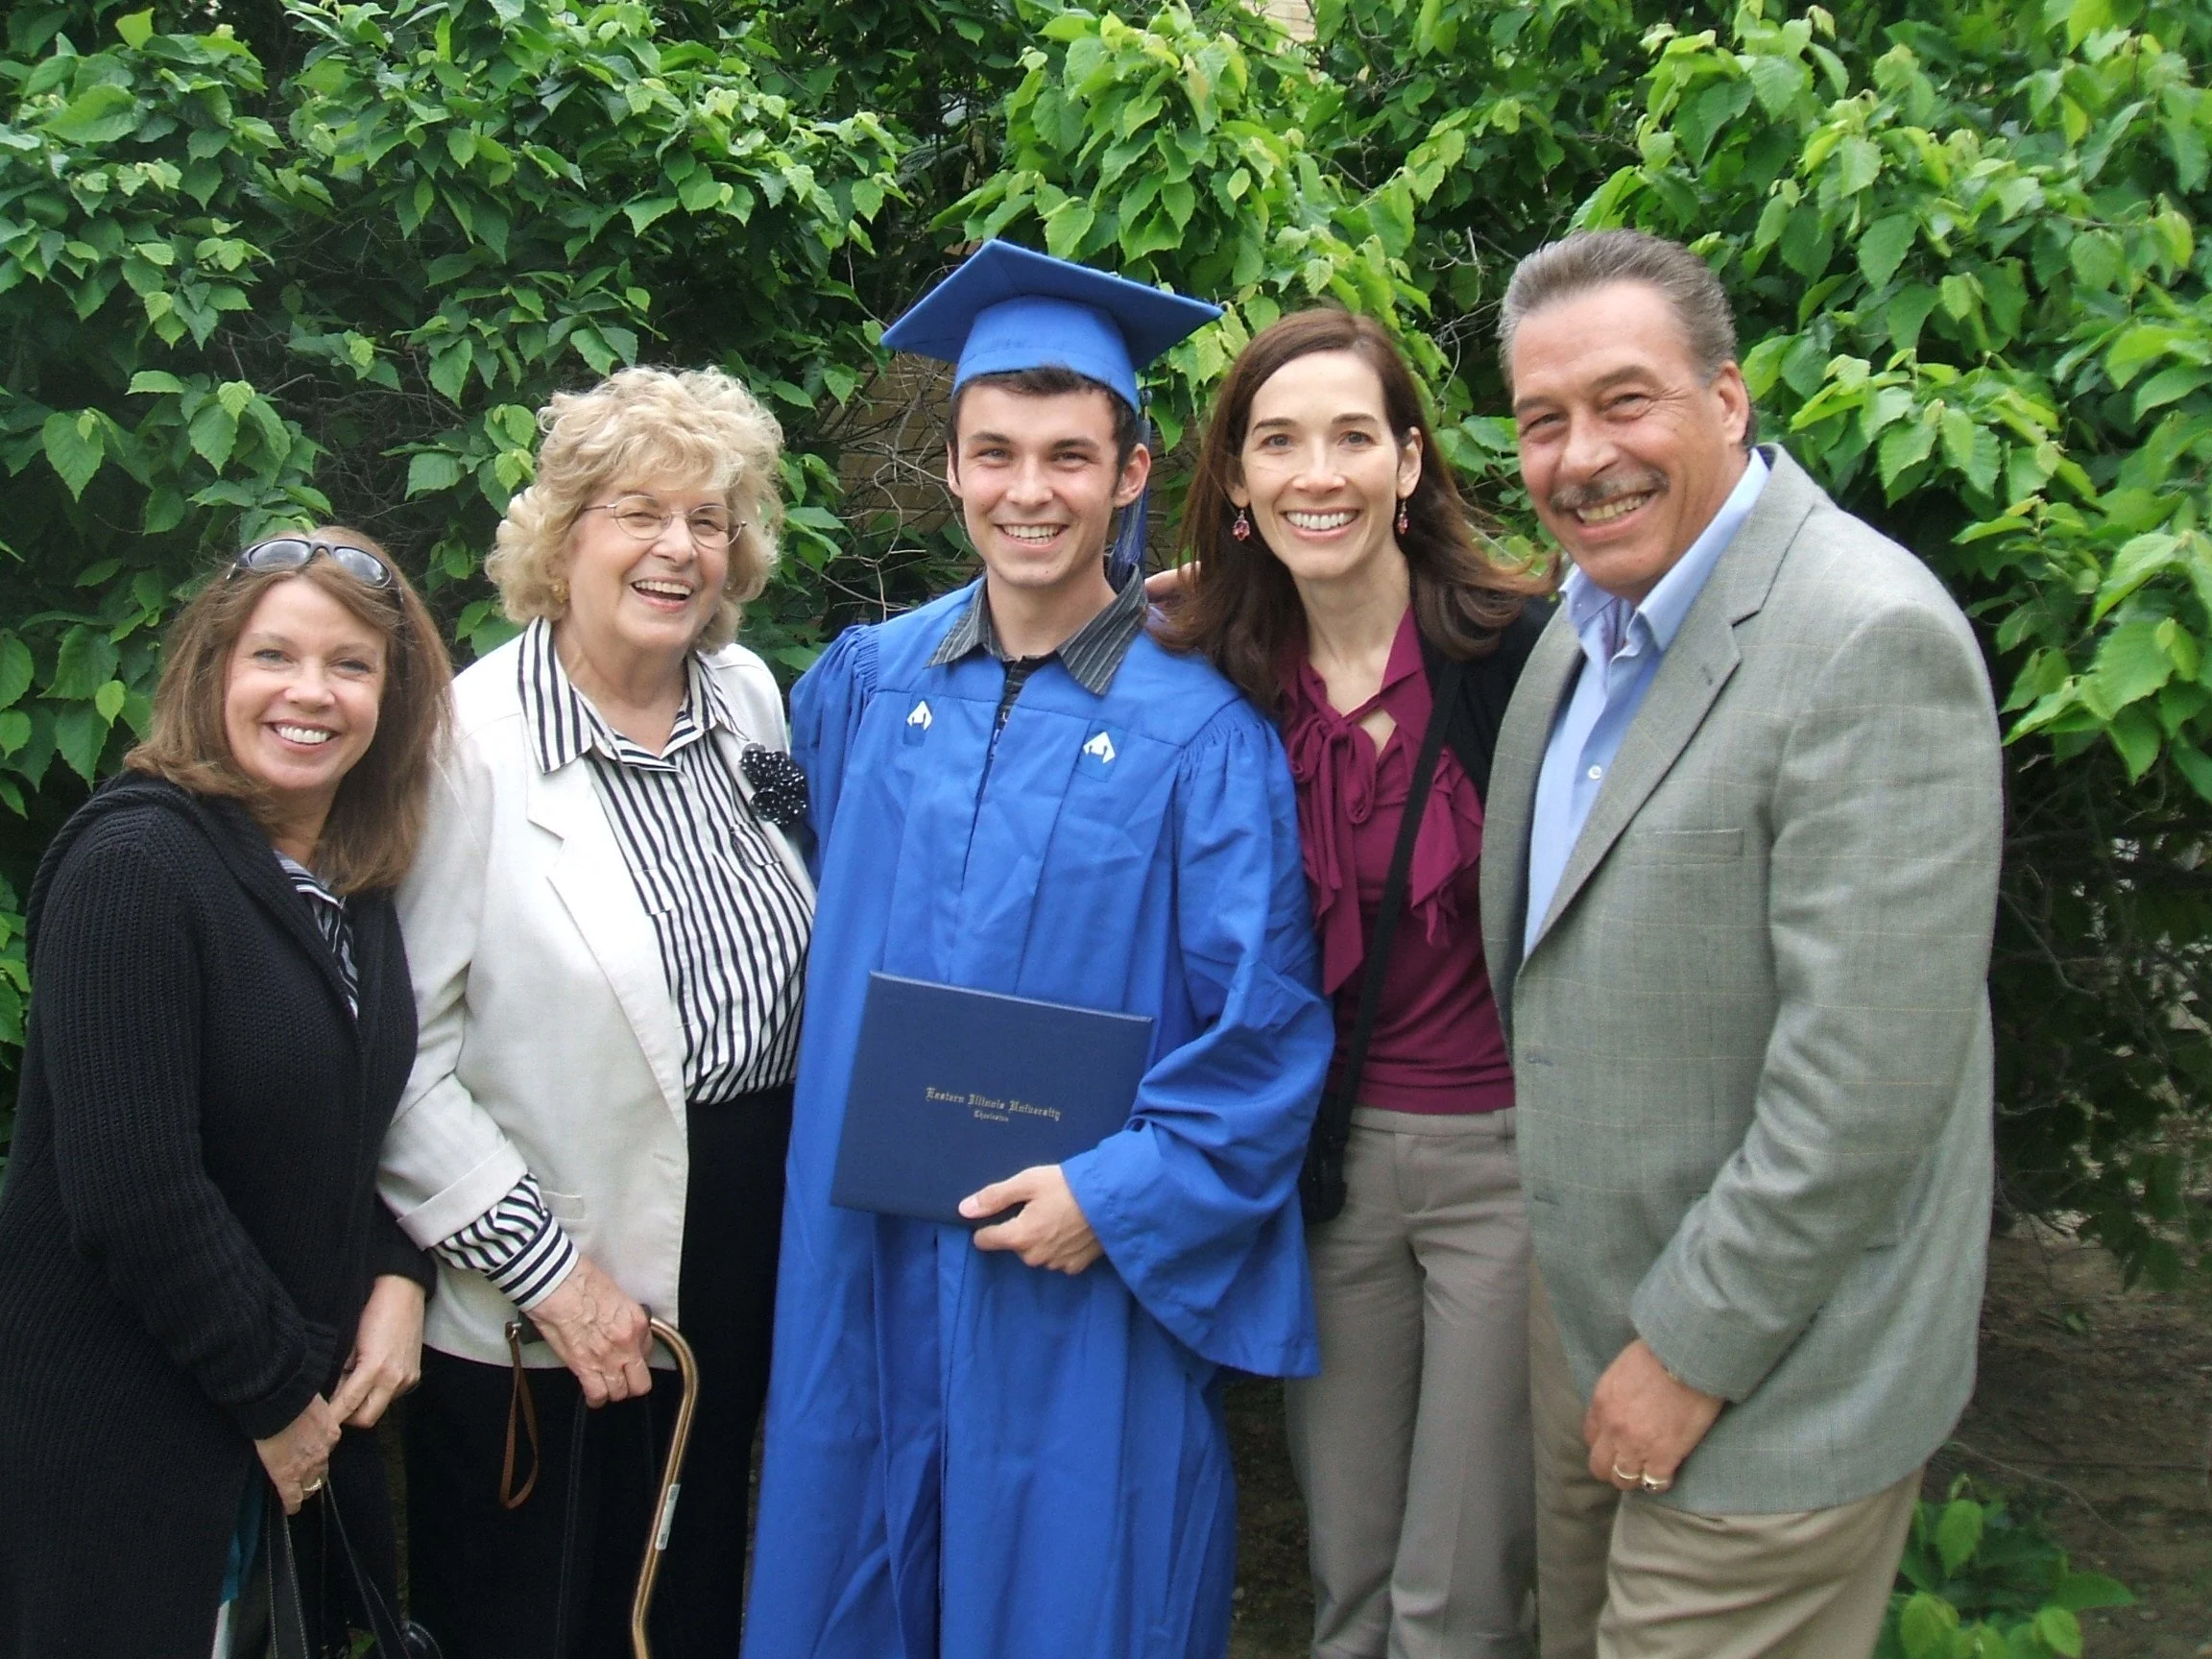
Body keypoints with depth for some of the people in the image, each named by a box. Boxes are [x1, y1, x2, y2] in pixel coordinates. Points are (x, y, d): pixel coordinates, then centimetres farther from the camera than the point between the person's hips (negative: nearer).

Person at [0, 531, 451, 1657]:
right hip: (121, 1425, -7)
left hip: (306, 1409, 7)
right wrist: (275, 1397, -14)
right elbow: (133, 1187, -23)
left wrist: (398, 1278, -5)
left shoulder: (359, 878, 4)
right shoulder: (135, 865, -19)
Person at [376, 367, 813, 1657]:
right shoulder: (469, 740, -16)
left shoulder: (751, 696, 3)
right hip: (543, 1309, -5)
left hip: (749, 1250, 5)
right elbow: (401, 1056, -17)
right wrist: (544, 1266, -16)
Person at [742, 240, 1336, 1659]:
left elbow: (1265, 1028, -10)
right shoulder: (863, 687, 3)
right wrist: (844, 1151, 9)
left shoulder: (1205, 731, -11)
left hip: (1091, 1286, -4)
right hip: (871, 1276, 4)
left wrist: (1118, 1192, -16)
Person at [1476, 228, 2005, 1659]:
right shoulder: (1589, 622, 6)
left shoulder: (1871, 641, -22)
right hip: (1585, 1311, 8)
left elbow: (1867, 1076, -25)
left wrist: (1694, 1346, -18)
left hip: (1764, 1369, -8)